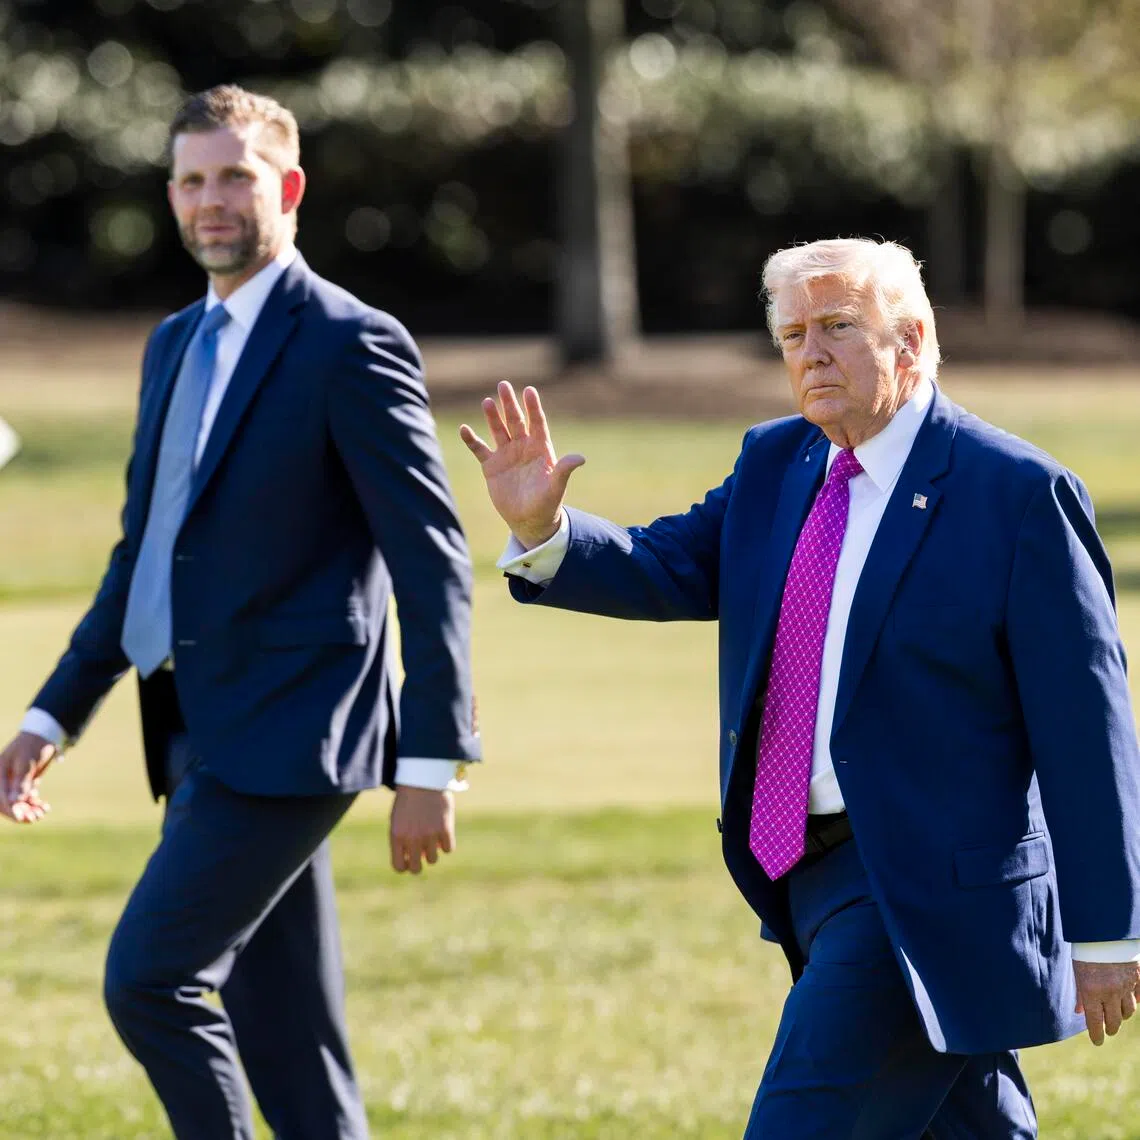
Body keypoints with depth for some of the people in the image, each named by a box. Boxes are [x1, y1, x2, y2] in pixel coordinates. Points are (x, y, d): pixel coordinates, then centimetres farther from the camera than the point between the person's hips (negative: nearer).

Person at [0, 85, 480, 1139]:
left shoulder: (351, 344, -9)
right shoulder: (175, 344, 16)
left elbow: (432, 565, -12)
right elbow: (140, 554, 23)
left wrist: (431, 762, -16)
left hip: (286, 734, -8)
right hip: (205, 736, 8)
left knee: (148, 976, -14)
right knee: (281, 1035, 9)